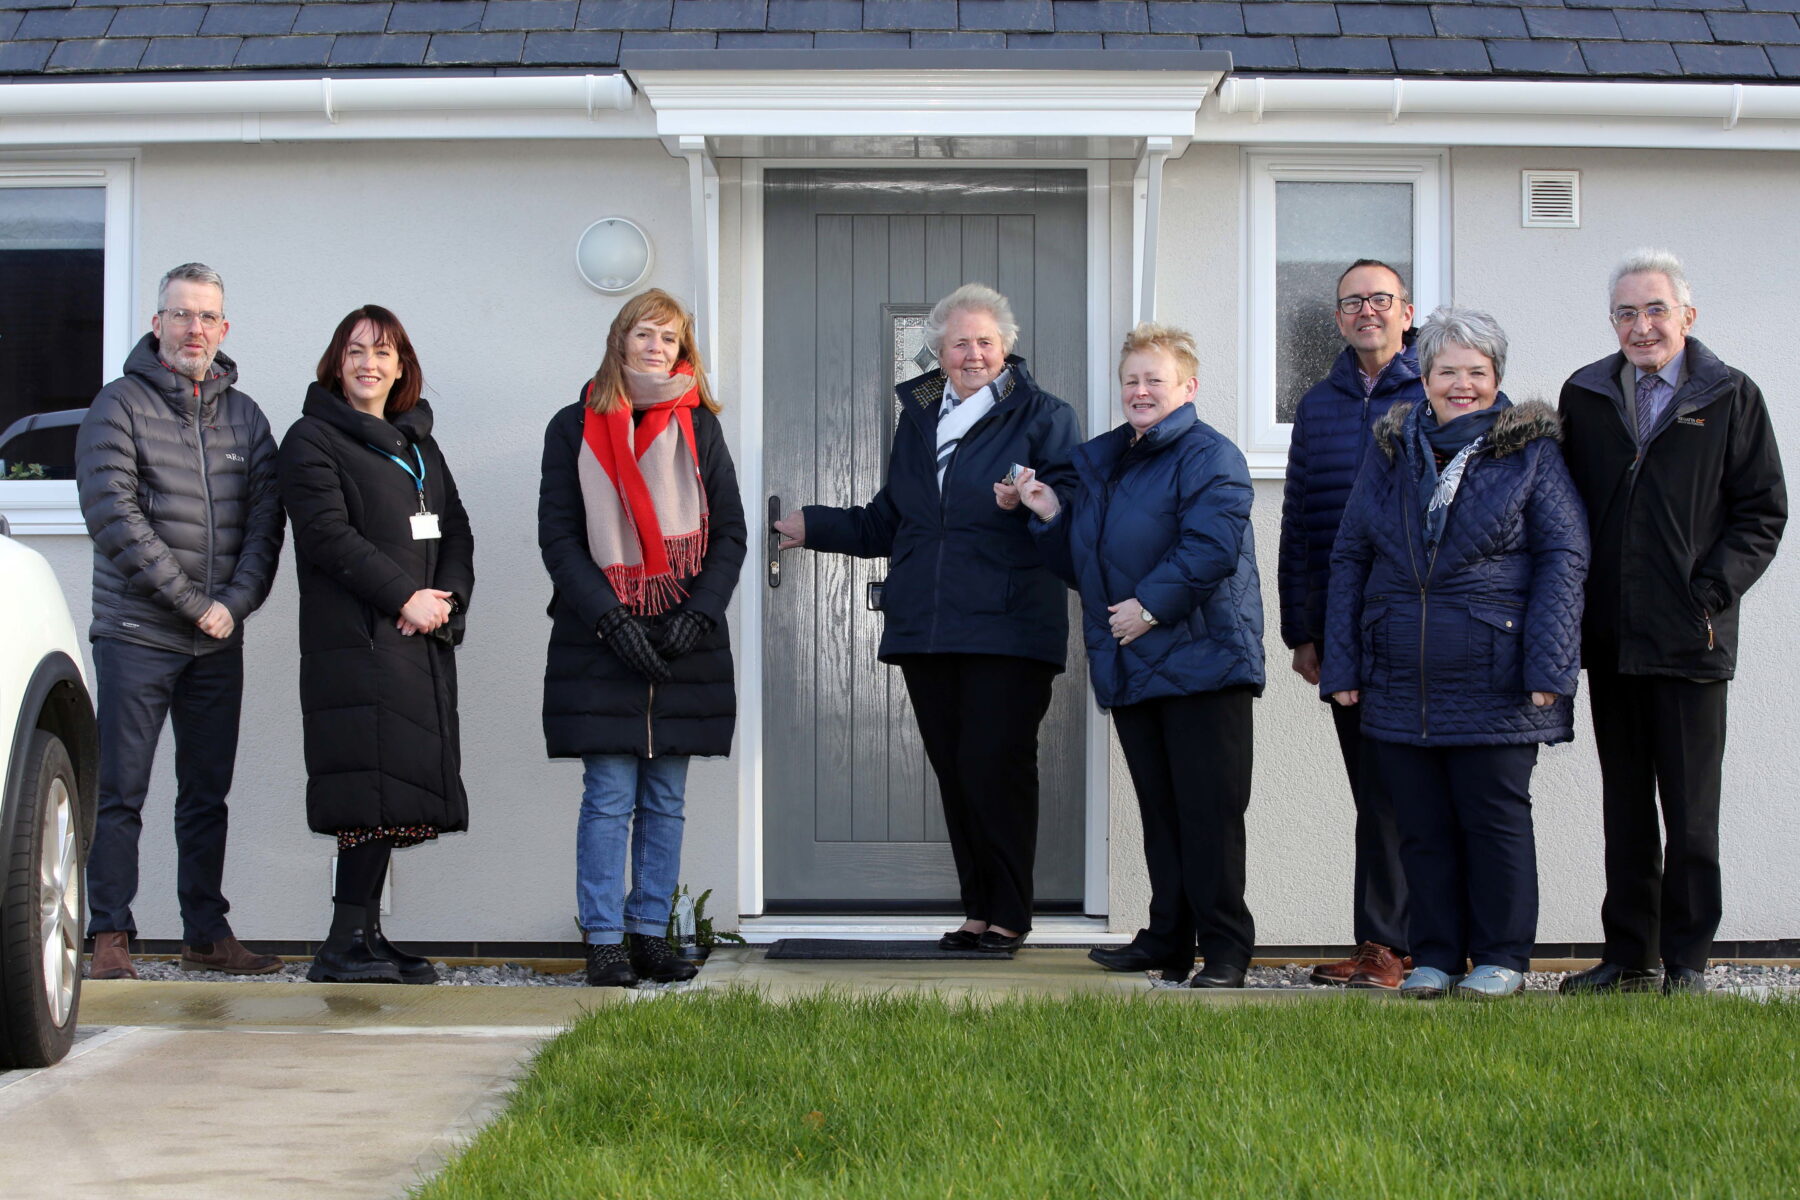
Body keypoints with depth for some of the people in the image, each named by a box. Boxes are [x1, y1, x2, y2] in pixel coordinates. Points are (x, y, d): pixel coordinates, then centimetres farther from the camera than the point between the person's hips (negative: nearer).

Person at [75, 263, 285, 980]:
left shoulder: (243, 415, 13)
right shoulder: (120, 404, -1)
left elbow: (264, 519, 8)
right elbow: (114, 515, -11)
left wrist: (234, 603, -8)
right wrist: (192, 603, -13)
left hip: (219, 642, 4)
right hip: (136, 633, -4)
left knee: (208, 794, 9)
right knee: (120, 792, -3)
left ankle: (206, 934, 15)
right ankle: (110, 939, 1)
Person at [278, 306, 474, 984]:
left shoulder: (418, 445, 22)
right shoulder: (313, 440, 1)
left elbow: (457, 532, 16)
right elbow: (328, 533, -11)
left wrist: (446, 599, -3)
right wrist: (405, 596, -14)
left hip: (424, 645, 7)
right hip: (356, 641, -7)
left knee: (403, 794, 4)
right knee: (375, 787, -13)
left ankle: (365, 936, 10)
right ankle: (347, 945, -11)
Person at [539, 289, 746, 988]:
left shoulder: (698, 429, 10)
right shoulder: (575, 428, 4)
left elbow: (729, 533, 8)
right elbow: (558, 537, -1)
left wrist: (697, 614, -7)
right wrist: (612, 620, -12)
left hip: (685, 643, 2)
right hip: (600, 643, -2)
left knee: (666, 801, 6)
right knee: (610, 800, -5)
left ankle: (651, 933, 13)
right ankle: (604, 943, 0)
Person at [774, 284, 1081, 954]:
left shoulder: (1042, 417, 2)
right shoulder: (919, 417, 19)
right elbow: (888, 523, 28)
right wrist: (814, 527, 26)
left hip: (1007, 629, -6)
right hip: (925, 631, 6)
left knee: (994, 767, -10)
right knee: (953, 772, 6)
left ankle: (1010, 916, 1)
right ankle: (978, 910, 15)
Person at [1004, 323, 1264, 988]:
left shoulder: (1208, 456, -6)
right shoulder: (1101, 463, 19)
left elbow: (1212, 547, -20)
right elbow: (1083, 564, 25)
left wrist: (1151, 604, -21)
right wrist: (1050, 515, 9)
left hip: (1201, 660, -8)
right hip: (1130, 669, 8)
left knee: (1208, 809, -7)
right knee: (1158, 809, 12)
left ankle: (1224, 946, -2)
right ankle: (1168, 940, 19)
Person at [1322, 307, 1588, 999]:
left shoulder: (1529, 453, 1)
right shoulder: (1389, 454, 12)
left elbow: (1564, 555, -3)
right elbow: (1349, 559, 13)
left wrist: (1547, 665, -12)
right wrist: (1341, 666, 5)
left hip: (1494, 683, -3)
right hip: (1399, 684, 4)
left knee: (1495, 820, 3)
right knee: (1422, 828, 8)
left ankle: (1502, 959, 14)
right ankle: (1434, 956, 17)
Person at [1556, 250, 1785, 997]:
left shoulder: (1731, 398, 1)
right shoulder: (1583, 397, 10)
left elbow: (1762, 513, 1)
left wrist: (1711, 594, -9)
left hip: (1689, 638, -3)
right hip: (1609, 639, 3)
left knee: (1690, 810, 0)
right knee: (1624, 807, 10)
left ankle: (1688, 959, 8)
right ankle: (1629, 955, 17)